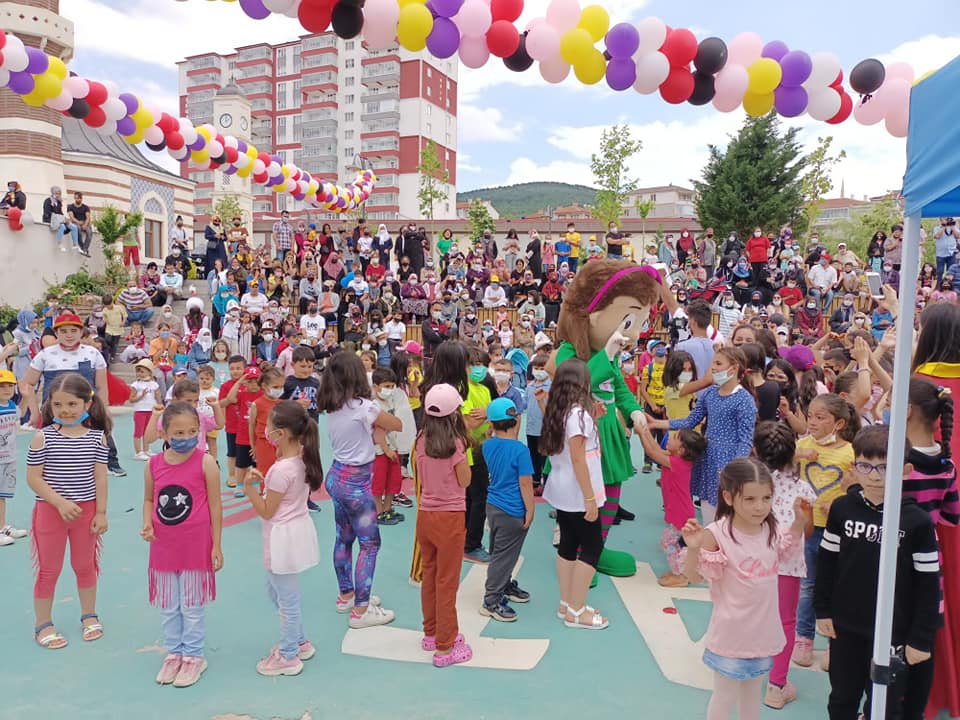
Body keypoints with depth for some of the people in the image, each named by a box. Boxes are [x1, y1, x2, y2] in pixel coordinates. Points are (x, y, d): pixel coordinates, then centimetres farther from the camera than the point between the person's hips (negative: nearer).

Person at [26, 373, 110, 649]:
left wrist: (101, 512, -4)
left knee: (85, 565, 16)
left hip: (86, 510, 2)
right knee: (48, 569, 9)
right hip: (50, 511, -2)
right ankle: (43, 624, 25)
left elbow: (100, 477, -3)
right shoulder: (43, 437, -11)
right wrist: (60, 502, -19)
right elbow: (33, 478, -11)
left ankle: (89, 616, 33)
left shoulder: (96, 437, -6)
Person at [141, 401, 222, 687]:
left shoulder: (205, 463, -14)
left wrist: (217, 546, -7)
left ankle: (193, 656, 27)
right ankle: (174, 653, 35)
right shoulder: (153, 465, -4)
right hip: (163, 547, 4)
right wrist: (147, 525, -8)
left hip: (195, 547, -4)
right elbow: (148, 499, 11)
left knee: (192, 606, 9)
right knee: (168, 607, 17)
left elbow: (215, 506, -9)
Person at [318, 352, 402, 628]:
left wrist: (373, 428, -4)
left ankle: (347, 595, 34)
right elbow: (397, 425, -6)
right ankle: (360, 610, 4)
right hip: (355, 482, -8)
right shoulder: (363, 407, -20)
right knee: (370, 543, 1)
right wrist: (380, 422, 10)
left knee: (344, 538, 19)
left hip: (336, 476, 8)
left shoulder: (331, 408, 2)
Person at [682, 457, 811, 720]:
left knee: (752, 691, 25)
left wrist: (799, 520, 2)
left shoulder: (771, 529, -7)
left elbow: (785, 552, 16)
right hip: (731, 632, -5)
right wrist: (693, 548, -36)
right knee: (725, 696, 11)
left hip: (763, 629, 5)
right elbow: (694, 576, -16)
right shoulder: (717, 535, -25)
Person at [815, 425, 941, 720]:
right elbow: (827, 561, 3)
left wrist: (922, 638, -7)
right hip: (845, 625, 2)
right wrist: (823, 609, 3)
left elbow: (929, 585, -8)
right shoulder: (842, 508, -7)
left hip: (894, 634, -2)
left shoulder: (917, 521, -14)